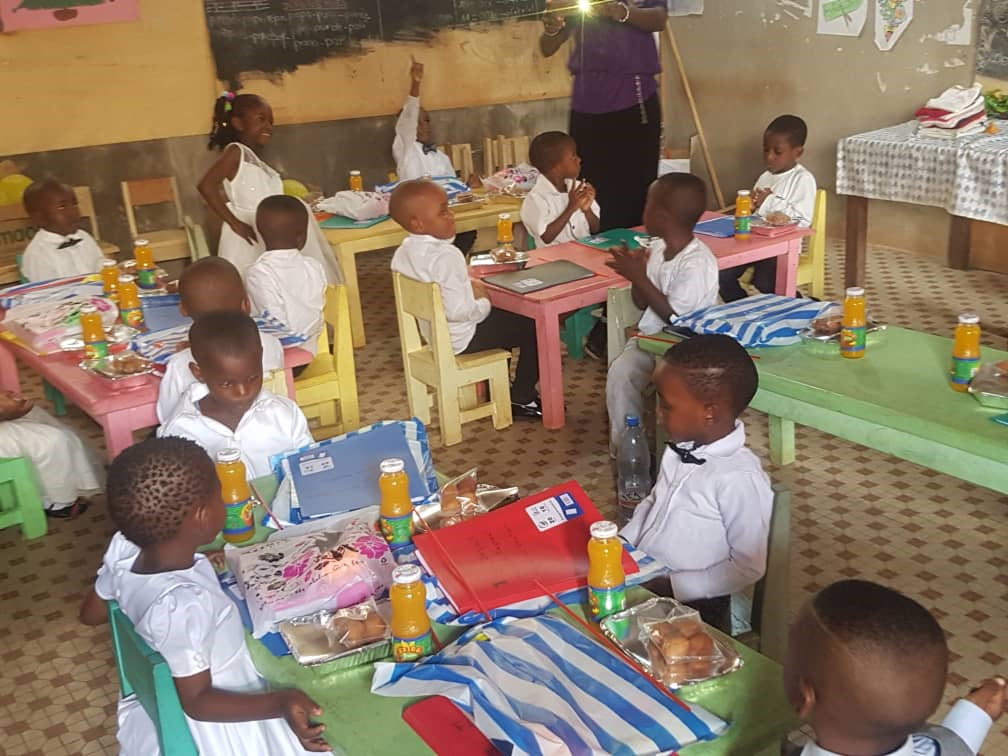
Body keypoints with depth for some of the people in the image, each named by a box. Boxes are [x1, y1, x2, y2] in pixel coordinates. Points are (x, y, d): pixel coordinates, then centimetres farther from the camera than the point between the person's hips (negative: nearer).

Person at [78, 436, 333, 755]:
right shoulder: (183, 603, -40)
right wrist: (280, 703, -40)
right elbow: (197, 702, -29)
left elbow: (91, 613, 3)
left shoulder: (124, 551, -18)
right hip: (216, 729, -8)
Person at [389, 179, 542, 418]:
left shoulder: (403, 252, -2)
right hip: (461, 337, -9)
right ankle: (521, 399, 12)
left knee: (504, 317, 32)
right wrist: (484, 304, -16)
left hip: (432, 332, 9)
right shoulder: (444, 256, -31)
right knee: (534, 326, 2)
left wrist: (469, 286, 7)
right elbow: (457, 310, -34)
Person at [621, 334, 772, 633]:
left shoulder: (739, 479, -22)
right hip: (639, 577, 7)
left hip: (692, 605, -7)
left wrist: (672, 585, -17)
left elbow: (748, 568, -16)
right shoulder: (680, 449, 0)